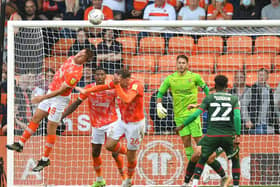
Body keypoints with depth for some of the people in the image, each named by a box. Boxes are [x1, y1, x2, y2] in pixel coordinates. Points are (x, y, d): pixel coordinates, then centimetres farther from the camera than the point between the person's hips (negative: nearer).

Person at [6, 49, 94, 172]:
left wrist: (43, 98, -25)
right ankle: (20, 144, 18)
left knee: (51, 128, -3)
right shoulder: (71, 59, -1)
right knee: (36, 118, 10)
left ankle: (45, 160, 6)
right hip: (51, 92, 8)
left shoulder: (76, 72, -27)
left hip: (60, 98, -8)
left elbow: (61, 90, -26)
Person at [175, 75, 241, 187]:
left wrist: (182, 126, 9)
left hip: (212, 135, 0)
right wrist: (237, 136, -11)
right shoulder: (233, 99, 8)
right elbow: (237, 117, -7)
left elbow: (196, 115, 0)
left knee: (202, 159, 16)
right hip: (228, 135, 0)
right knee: (235, 160, 20)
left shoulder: (209, 98, 7)